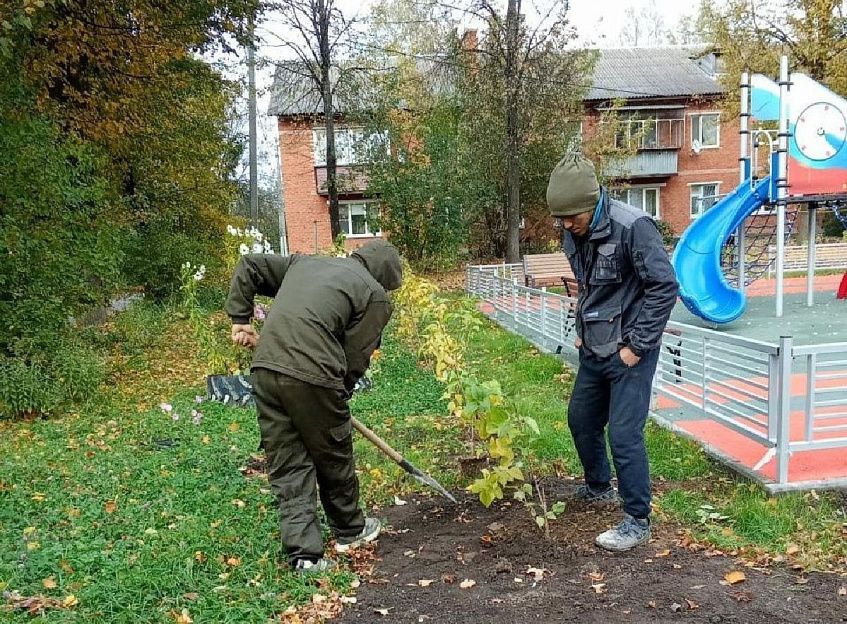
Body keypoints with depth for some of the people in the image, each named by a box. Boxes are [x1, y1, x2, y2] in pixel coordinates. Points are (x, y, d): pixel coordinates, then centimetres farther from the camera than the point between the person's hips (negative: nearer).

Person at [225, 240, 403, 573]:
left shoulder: (306, 262, 24)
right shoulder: (375, 295, 5)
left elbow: (249, 266, 23)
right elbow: (355, 359, 1)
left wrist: (240, 318, 22)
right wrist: (338, 398, 14)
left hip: (265, 369, 5)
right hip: (313, 375, -5)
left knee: (287, 465, 12)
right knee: (334, 458, 16)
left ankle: (304, 554, 14)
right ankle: (350, 531, 37)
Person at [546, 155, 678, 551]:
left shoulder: (632, 227, -21)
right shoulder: (574, 234, 2)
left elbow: (665, 287, -20)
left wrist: (636, 345, -17)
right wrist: (582, 331, 13)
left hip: (628, 351, -8)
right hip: (594, 349, 8)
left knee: (624, 434, -7)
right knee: (581, 419, 19)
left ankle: (637, 521, 10)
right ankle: (598, 487, 42)